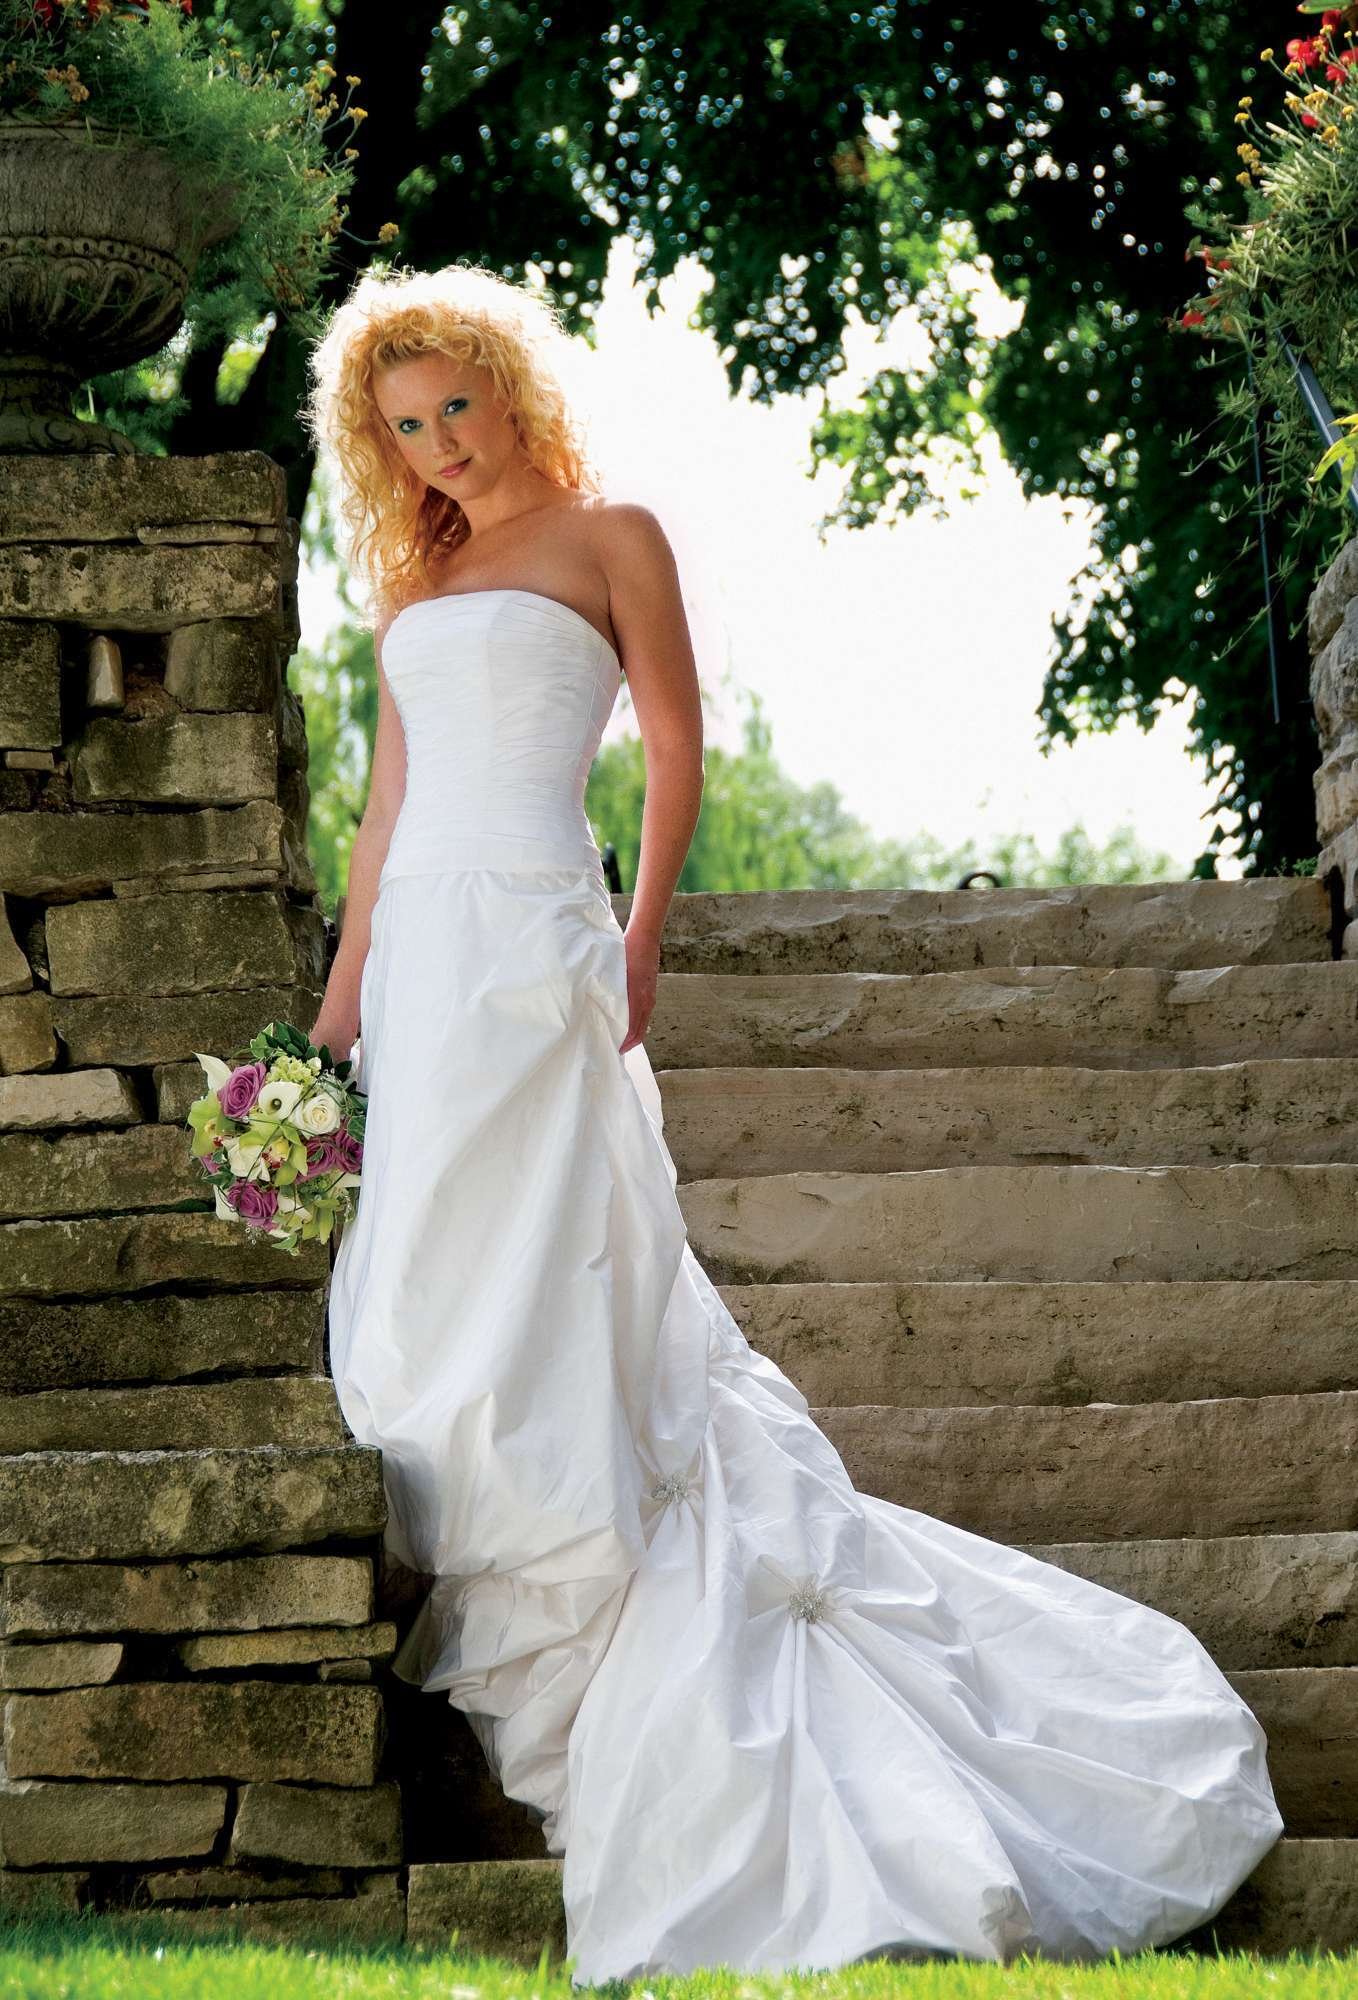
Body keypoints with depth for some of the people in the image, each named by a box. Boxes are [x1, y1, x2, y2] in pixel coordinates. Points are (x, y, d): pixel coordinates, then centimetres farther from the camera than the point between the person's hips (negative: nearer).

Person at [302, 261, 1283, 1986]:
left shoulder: (609, 537, 3)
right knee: (425, 1276, 3)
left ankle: (572, 1643, -9)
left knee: (516, 1276, -12)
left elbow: (676, 744, -1)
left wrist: (641, 938, -10)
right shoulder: (414, 580, 20)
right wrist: (344, 987, 16)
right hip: (421, 944, 7)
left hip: (530, 938, -7)